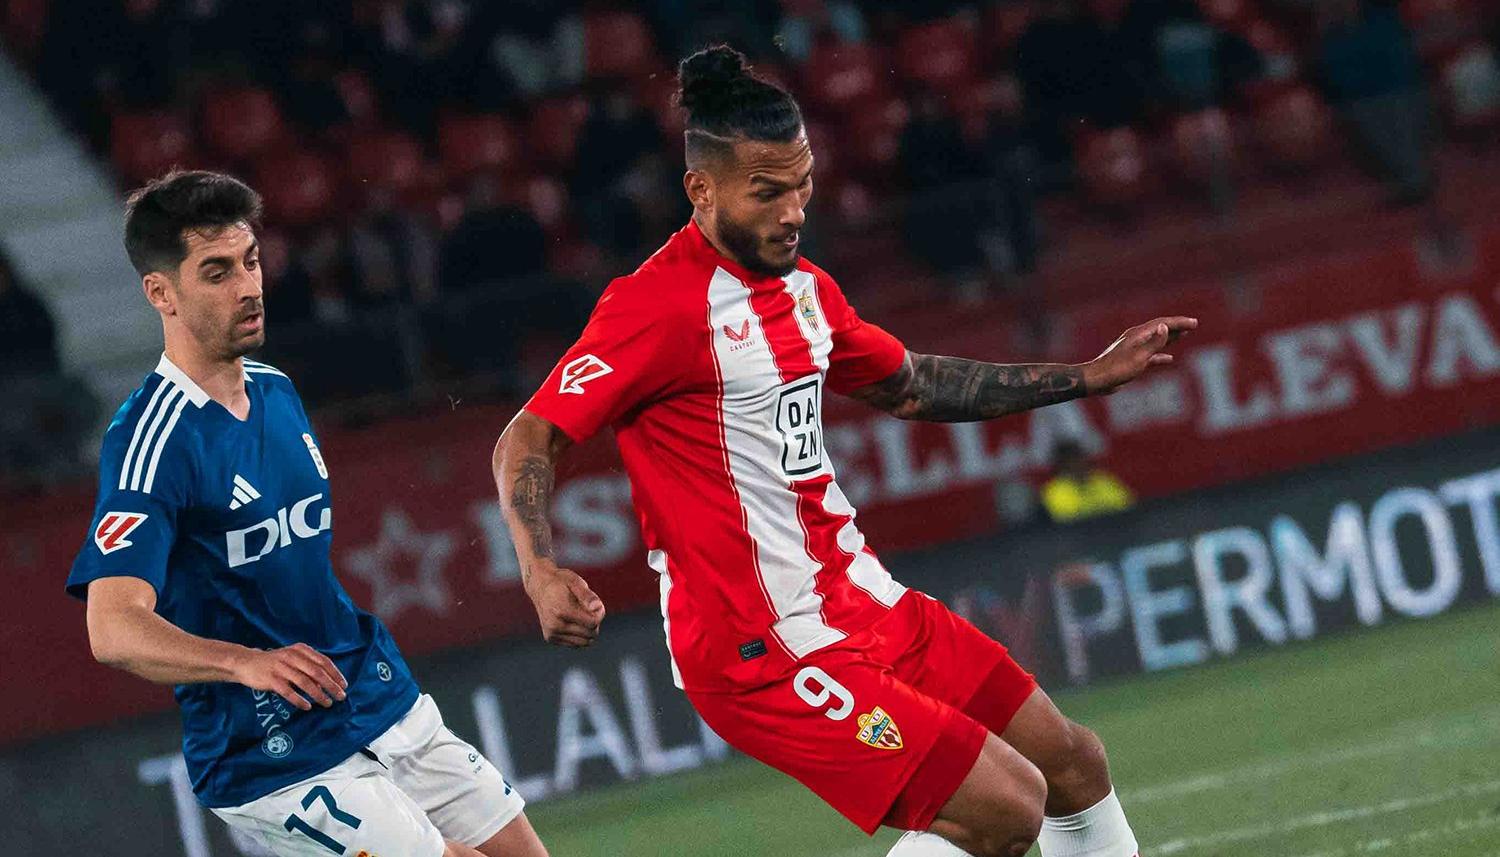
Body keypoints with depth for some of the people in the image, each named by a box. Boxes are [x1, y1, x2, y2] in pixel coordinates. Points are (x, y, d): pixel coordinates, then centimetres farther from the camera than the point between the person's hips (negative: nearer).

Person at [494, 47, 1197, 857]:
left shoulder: (803, 287, 11)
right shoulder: (659, 305, -17)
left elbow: (908, 386, 27)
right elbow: (525, 441, -17)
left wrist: (1087, 377, 25)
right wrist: (542, 574, -35)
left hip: (860, 602, 9)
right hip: (764, 648, -9)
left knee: (1073, 766, 14)